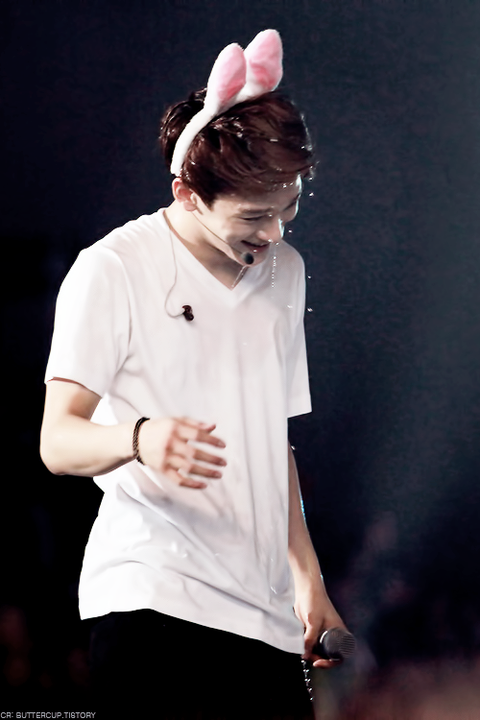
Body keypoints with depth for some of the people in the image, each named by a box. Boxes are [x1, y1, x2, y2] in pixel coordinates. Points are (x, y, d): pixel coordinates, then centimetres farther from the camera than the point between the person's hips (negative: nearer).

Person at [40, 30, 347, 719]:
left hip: (266, 611, 6)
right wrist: (139, 438, -34)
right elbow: (57, 442, -13)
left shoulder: (285, 273, 17)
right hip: (151, 599, -6)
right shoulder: (112, 269, -4)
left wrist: (309, 580, 22)